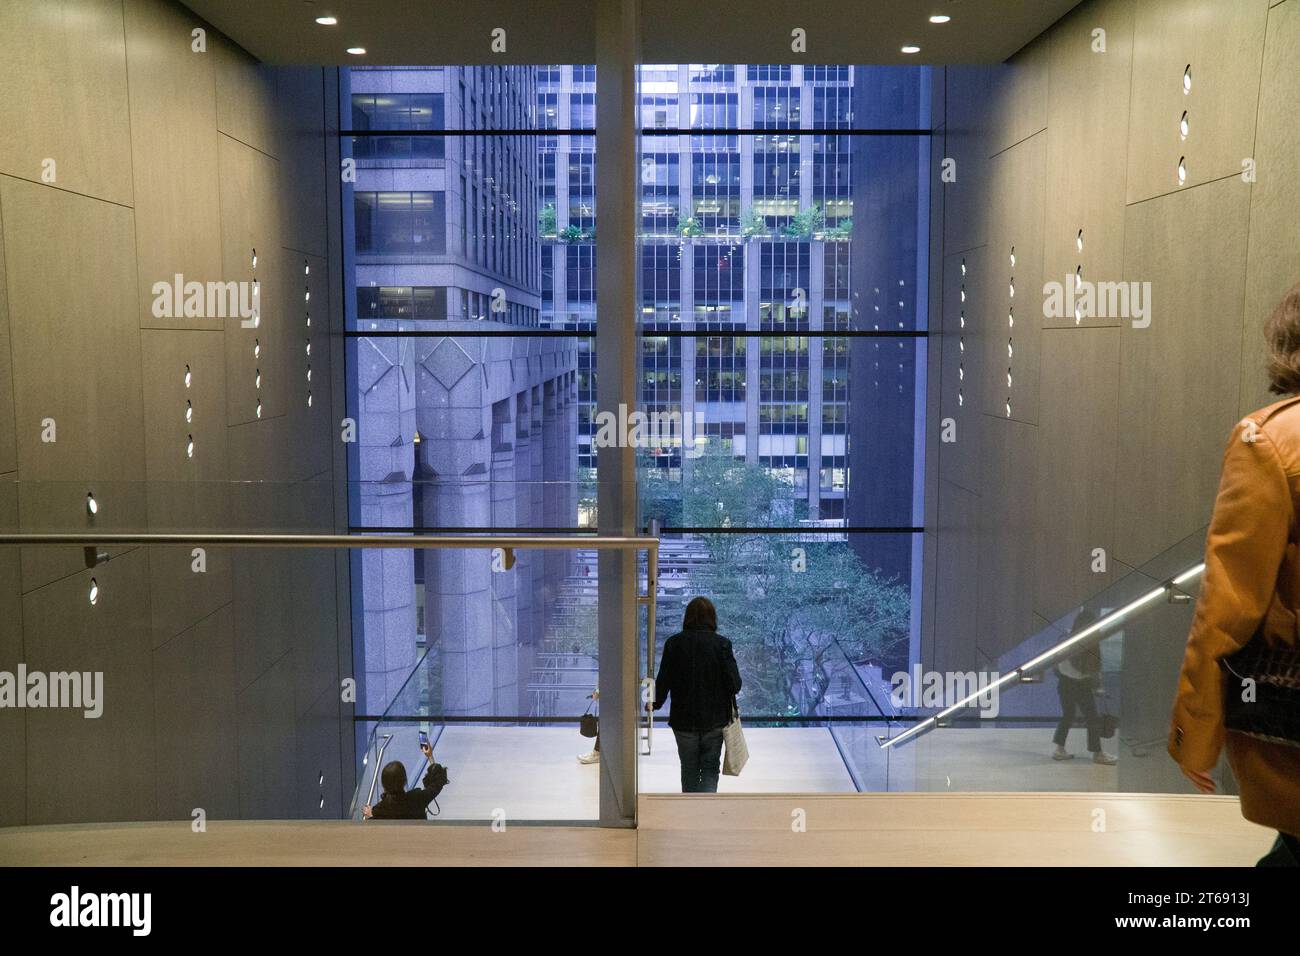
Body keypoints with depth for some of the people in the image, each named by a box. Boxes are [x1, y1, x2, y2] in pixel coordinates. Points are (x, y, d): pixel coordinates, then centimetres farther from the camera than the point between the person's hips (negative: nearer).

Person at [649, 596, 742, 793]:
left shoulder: (674, 643, -6)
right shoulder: (722, 644, -10)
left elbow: (664, 681, -2)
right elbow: (734, 684, -12)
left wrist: (655, 703, 16)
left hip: (683, 720, 1)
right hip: (715, 720, -1)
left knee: (689, 769, 16)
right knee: (710, 768, 9)